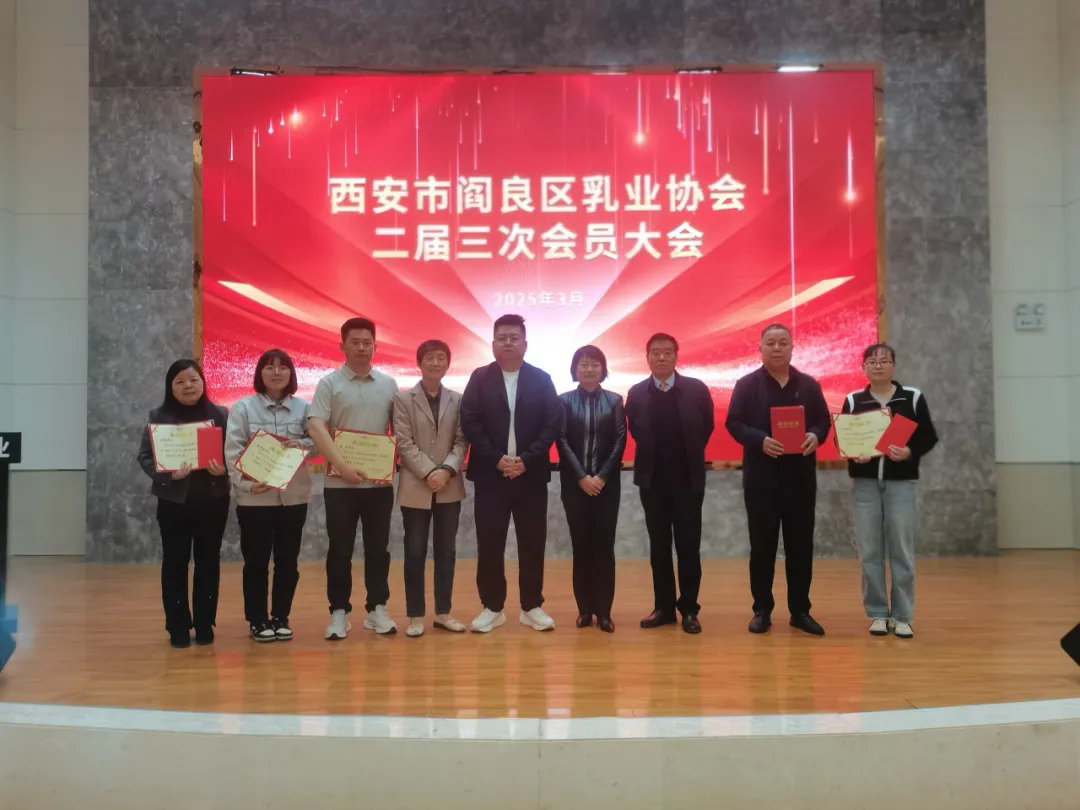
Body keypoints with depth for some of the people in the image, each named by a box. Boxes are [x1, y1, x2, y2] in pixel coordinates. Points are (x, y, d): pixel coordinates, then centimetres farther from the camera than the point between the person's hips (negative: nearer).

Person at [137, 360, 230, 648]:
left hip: (212, 500, 1)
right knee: (175, 562, 5)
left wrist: (224, 469, -19)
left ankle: (205, 624, 20)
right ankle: (178, 627, 15)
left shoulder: (220, 415, 2)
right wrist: (167, 474, -21)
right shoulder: (159, 416, 0)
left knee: (208, 562, 9)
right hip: (174, 501, -1)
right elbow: (145, 456, -4)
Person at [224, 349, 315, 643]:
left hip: (293, 496, 2)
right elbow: (232, 452, -9)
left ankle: (280, 618, 22)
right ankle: (258, 620, 17)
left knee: (287, 561, 9)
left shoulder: (303, 408, 4)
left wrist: (299, 444, -16)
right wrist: (246, 483, -21)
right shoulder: (243, 408, -2)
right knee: (256, 562, 5)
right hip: (254, 498, -2)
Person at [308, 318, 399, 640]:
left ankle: (377, 609, 19)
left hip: (380, 482, 2)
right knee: (340, 550, 4)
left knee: (378, 548, 9)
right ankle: (339, 612, 14)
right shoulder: (329, 383, -2)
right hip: (340, 482, -2)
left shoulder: (389, 384, 7)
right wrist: (341, 465, -21)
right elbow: (315, 428, -12)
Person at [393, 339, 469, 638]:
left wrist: (447, 470, -15)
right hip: (416, 487, -2)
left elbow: (462, 441, 1)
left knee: (446, 551, 8)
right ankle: (416, 615, 11)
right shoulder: (403, 399, 1)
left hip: (450, 488, 2)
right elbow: (404, 443, -7)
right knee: (415, 553, 2)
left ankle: (443, 612, 17)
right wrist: (429, 472, -16)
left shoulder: (458, 400, 7)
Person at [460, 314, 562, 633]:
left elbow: (553, 424, -3)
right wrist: (497, 459, -14)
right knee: (489, 544, 2)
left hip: (531, 474, 1)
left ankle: (532, 607, 17)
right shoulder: (480, 378, 4)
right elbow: (470, 423, -4)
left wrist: (526, 460, -13)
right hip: (490, 474, 0)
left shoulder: (541, 379, 5)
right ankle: (492, 607, 14)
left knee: (532, 543, 5)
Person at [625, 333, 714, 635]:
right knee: (659, 547, 8)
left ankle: (689, 609, 11)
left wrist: (689, 455, 9)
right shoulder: (636, 394, -1)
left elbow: (707, 428, 5)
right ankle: (663, 607, 17)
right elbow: (635, 431, 9)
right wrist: (654, 455, 8)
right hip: (652, 481, 2)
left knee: (688, 546, 3)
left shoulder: (697, 389, -5)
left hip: (688, 480, -1)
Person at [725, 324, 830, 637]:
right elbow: (734, 424, -4)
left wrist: (815, 436, -13)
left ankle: (800, 610, 16)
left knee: (801, 545, 6)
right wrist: (760, 441, -21)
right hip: (761, 476, -2)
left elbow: (824, 420, 10)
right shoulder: (747, 384, 1)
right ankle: (762, 610, 14)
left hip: (801, 477, 2)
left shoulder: (809, 385, 9)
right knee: (762, 546, 3)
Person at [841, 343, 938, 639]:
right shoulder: (853, 400, 5)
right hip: (864, 483, 1)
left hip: (901, 482, -1)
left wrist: (910, 453, -17)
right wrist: (852, 454, -14)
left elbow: (929, 437, 2)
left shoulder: (913, 397, 2)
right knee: (870, 551, 3)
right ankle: (877, 613, 13)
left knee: (901, 550, 0)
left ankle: (902, 616, 9)